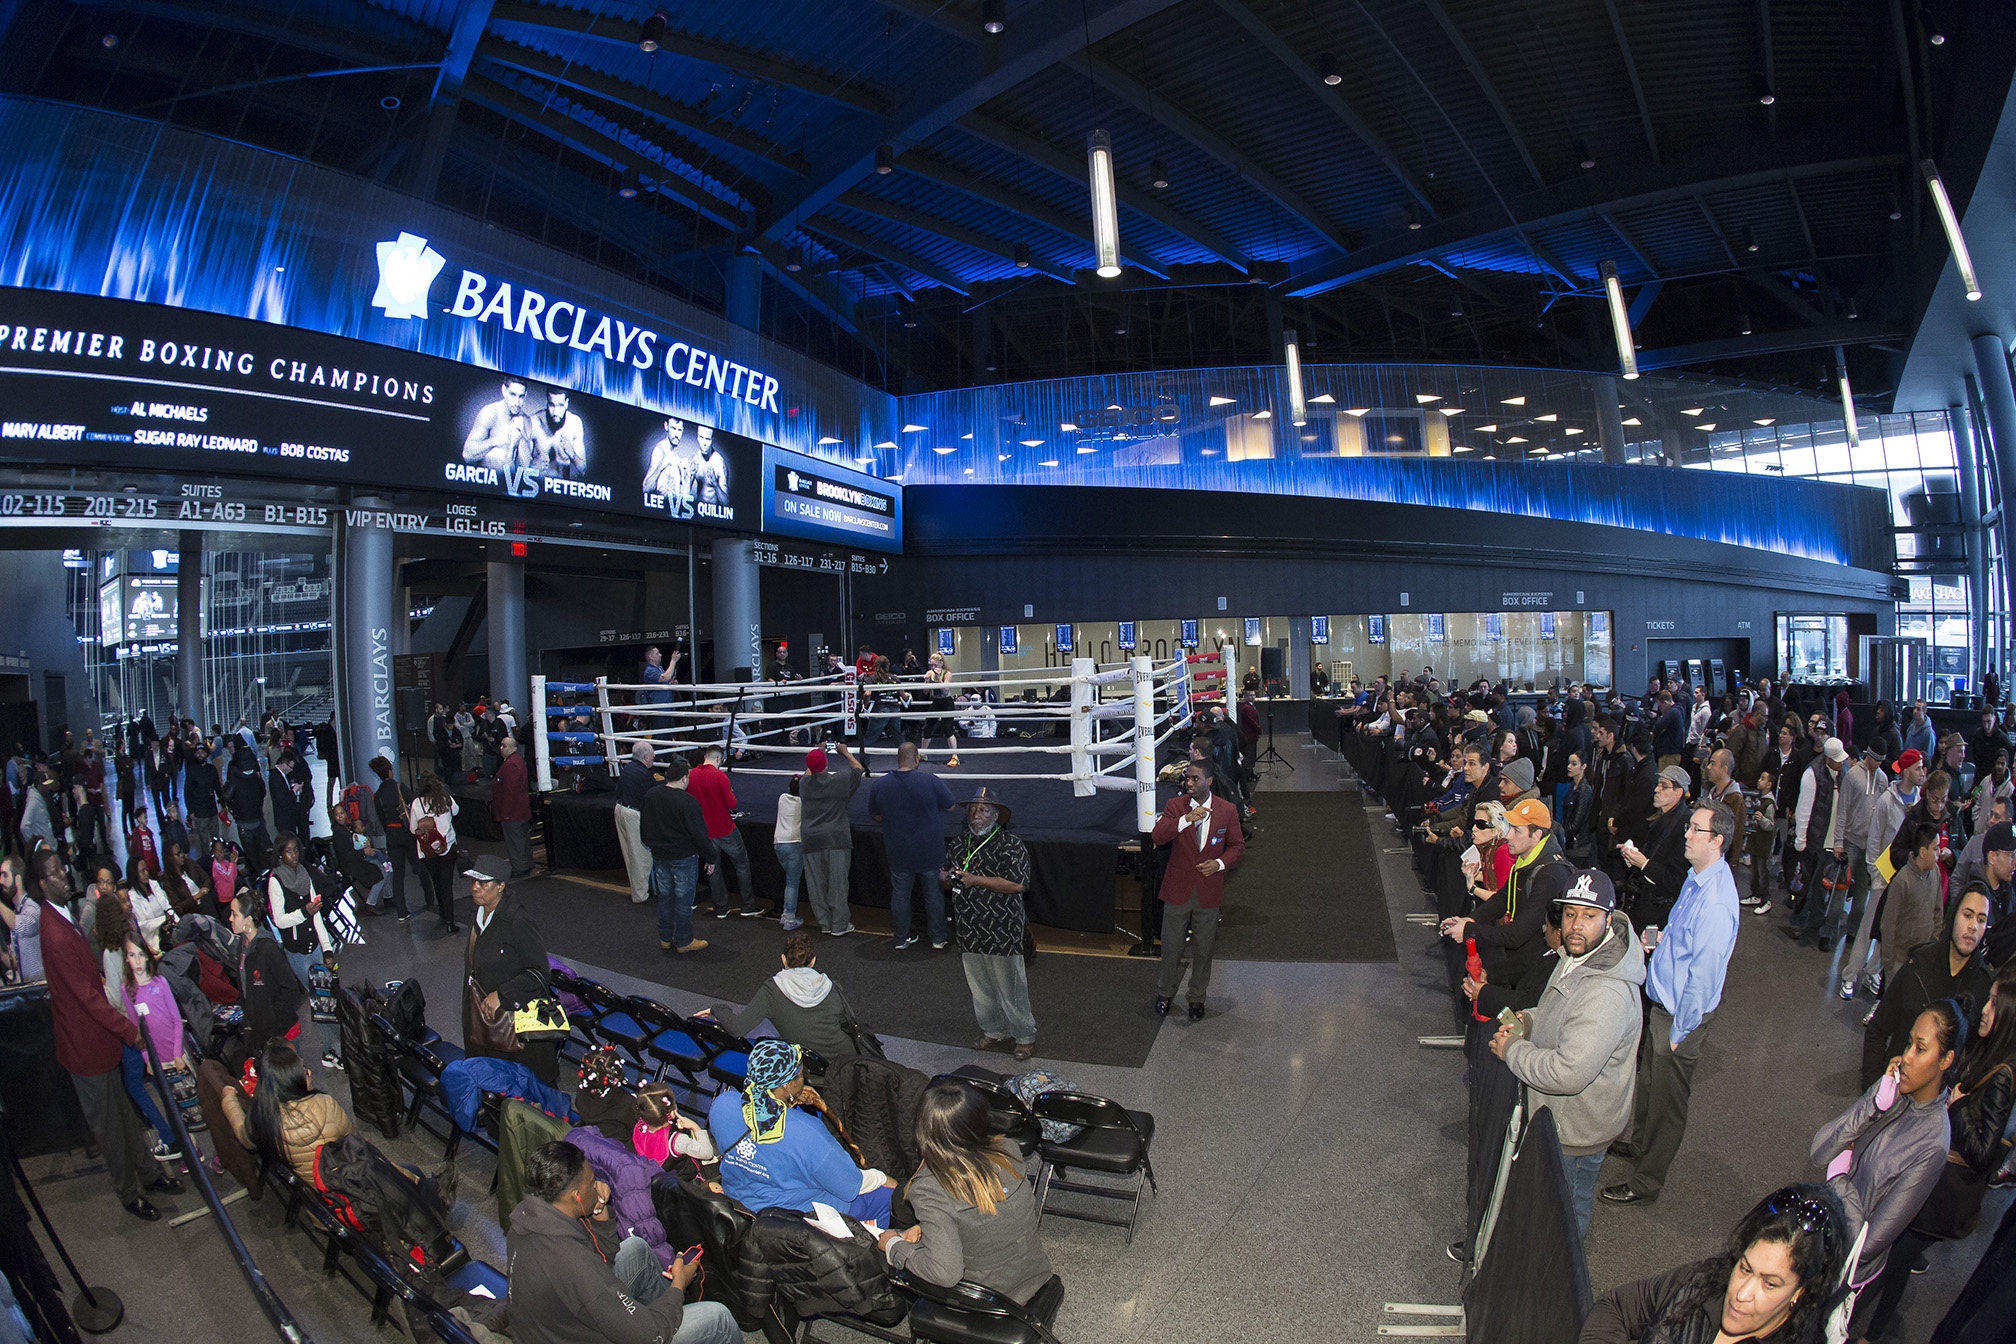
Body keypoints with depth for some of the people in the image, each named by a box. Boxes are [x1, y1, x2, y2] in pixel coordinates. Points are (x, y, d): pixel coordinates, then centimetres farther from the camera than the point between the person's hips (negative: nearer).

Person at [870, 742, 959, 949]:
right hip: (930, 852, -2)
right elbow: (951, 807, -5)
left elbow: (876, 815, 6)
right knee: (934, 893, 13)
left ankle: (901, 938, 26)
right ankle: (938, 938, 23)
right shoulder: (931, 781, -17)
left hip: (898, 852, 2)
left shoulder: (878, 786, -8)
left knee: (900, 894, 15)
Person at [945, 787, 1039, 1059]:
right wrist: (947, 878, -5)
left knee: (1010, 988, 1)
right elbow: (943, 876, 21)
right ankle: (994, 1031, 32)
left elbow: (1018, 884, -20)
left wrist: (976, 879, -20)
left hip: (1002, 931, -6)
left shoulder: (1011, 844, -9)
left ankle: (1025, 1036, 18)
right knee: (979, 987, 14)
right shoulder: (959, 843, 11)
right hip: (969, 931, 6)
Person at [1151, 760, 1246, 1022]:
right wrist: (1186, 819, -32)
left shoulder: (1227, 810, -3)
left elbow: (1237, 845, 6)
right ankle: (1165, 993, 32)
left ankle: (1197, 998, 31)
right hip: (1178, 890, 0)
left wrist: (1220, 863, -13)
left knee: (1203, 950, 12)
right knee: (1171, 947, 10)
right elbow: (1157, 836, -19)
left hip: (1209, 892, 0)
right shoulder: (1175, 805, -6)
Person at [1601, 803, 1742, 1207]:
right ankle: (1640, 1146, 47)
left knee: (1666, 1099, 9)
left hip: (1681, 1014, -9)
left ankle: (1647, 1180, 26)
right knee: (1648, 1082, 26)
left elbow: (1704, 973, -25)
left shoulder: (1715, 902, -30)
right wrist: (1663, 937, -1)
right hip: (1662, 1002, 9)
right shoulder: (1697, 878, 0)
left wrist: (1680, 1030, -18)